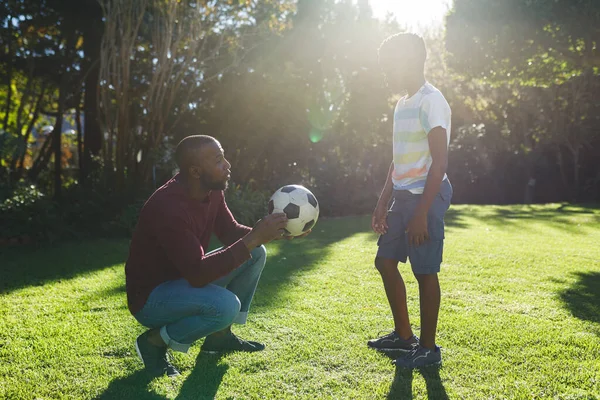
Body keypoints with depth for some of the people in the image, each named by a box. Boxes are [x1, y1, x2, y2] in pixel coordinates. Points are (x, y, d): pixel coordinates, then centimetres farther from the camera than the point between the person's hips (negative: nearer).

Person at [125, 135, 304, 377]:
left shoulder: (212, 192, -5)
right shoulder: (168, 207, -32)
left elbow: (232, 233, 6)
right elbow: (198, 274, -35)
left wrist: (265, 232, -13)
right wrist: (253, 238, -35)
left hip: (187, 277, 9)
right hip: (151, 296, -9)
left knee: (256, 254, 1)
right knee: (226, 305, -33)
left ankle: (220, 336, 9)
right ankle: (154, 342, -7)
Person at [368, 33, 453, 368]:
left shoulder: (431, 101, -12)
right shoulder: (403, 103, 16)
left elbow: (440, 161, -17)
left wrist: (422, 213, -21)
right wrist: (383, 204, 17)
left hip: (425, 196, -9)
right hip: (403, 196, 10)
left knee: (425, 271, -2)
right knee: (386, 262, 13)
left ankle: (428, 348, 13)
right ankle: (404, 335, 26)